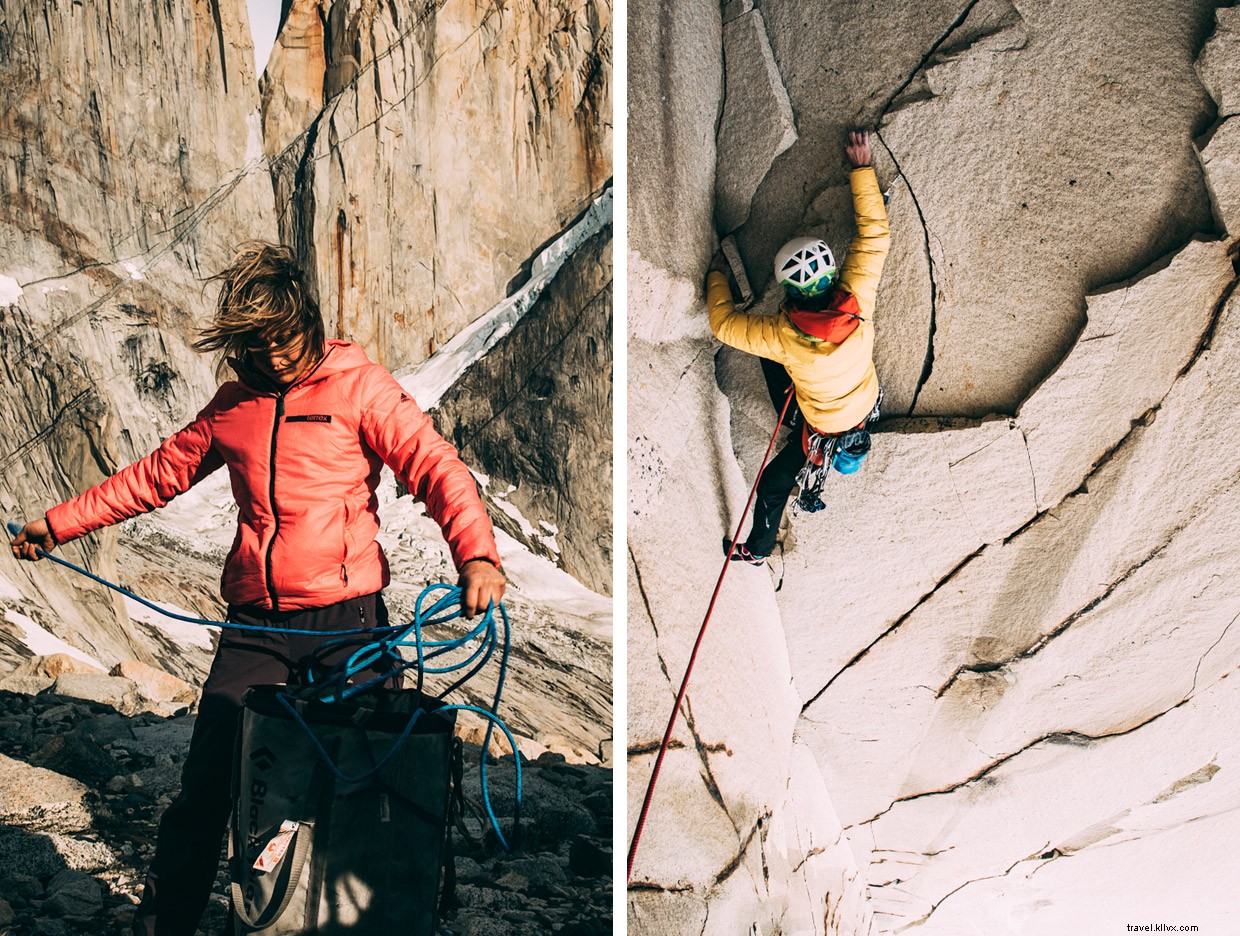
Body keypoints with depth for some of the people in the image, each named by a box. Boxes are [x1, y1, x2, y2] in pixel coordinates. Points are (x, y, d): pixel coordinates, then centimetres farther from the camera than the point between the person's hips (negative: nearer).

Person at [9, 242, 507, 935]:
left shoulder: (359, 386, 0)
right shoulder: (234, 404, 15)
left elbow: (434, 465, -11)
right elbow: (160, 474, 25)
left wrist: (476, 553, -29)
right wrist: (59, 524, 24)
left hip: (345, 619, -4)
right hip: (255, 626, 4)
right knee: (205, 788, 2)